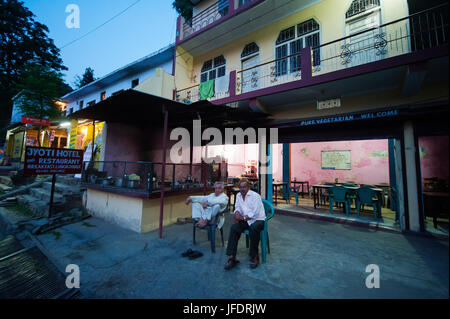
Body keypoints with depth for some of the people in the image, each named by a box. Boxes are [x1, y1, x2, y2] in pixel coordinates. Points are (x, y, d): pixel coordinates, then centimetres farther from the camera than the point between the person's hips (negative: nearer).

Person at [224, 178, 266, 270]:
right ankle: (231, 257, -17)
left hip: (258, 219, -5)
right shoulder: (238, 195, 10)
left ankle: (254, 256, -14)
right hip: (246, 220, 6)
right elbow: (237, 207, 14)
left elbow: (255, 212, -19)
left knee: (253, 229, -35)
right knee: (234, 227, -19)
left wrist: (243, 218, -22)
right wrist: (237, 213, -9)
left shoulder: (255, 196, -12)